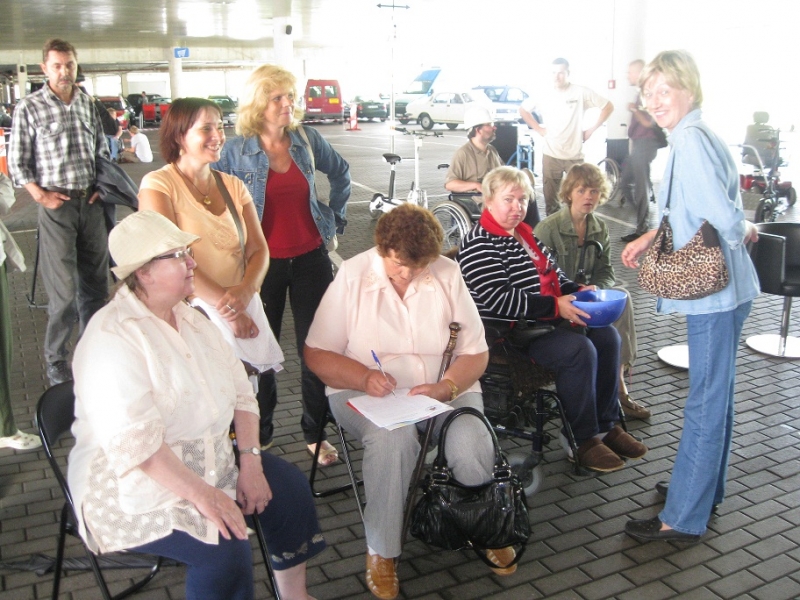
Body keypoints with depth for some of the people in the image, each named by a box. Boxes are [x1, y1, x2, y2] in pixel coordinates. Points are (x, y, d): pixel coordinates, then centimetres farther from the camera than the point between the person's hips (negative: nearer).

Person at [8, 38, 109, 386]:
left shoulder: (89, 104, 10)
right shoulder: (29, 107, -2)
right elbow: (17, 163, -1)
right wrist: (40, 195, -12)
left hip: (91, 202, 5)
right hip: (57, 205, -4)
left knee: (96, 282, 12)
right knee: (63, 291, -5)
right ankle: (55, 361, 9)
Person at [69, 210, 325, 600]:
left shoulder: (191, 319, 7)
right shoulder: (111, 337, -20)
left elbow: (239, 391, 6)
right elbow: (135, 441, -28)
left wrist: (250, 461, -7)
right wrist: (202, 495, -31)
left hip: (208, 460, 8)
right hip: (133, 484, -8)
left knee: (289, 487, -4)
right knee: (226, 546, -27)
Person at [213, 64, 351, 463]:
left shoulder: (307, 139, 0)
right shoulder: (237, 151, -7)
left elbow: (340, 173, 17)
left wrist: (336, 218, 12)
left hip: (310, 258, 2)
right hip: (264, 263, -2)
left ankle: (316, 433, 23)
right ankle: (258, 436, 26)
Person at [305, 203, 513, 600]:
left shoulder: (448, 274, 1)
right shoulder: (352, 276, -5)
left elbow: (475, 353, 2)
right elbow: (317, 354, -4)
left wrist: (447, 387, -18)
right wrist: (364, 377, -22)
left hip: (446, 390, 2)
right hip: (367, 394, -1)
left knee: (471, 449, -27)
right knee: (393, 438, -35)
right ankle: (381, 552, -13)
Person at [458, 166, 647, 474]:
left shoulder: (524, 234, 16)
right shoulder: (479, 244, -14)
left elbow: (551, 272, 24)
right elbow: (498, 299, -24)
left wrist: (577, 290, 2)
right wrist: (556, 306, -26)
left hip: (546, 319, 10)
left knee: (607, 337, 1)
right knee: (579, 350, -25)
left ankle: (606, 425, 10)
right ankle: (582, 441, -11)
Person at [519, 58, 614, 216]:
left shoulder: (581, 92, -4)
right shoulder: (544, 94, 1)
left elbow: (608, 107, 3)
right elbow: (523, 109, 15)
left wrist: (591, 129, -1)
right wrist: (539, 129, 6)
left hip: (575, 155, -1)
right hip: (551, 154, 1)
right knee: (551, 196, 7)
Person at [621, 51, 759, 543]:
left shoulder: (691, 139, -19)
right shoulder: (694, 135, 12)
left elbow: (725, 220, -26)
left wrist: (743, 231, -6)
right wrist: (651, 237, 14)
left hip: (715, 291, -10)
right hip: (720, 288, 10)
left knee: (705, 402, -1)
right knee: (716, 394, 21)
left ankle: (684, 518, 10)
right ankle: (706, 487, 38)